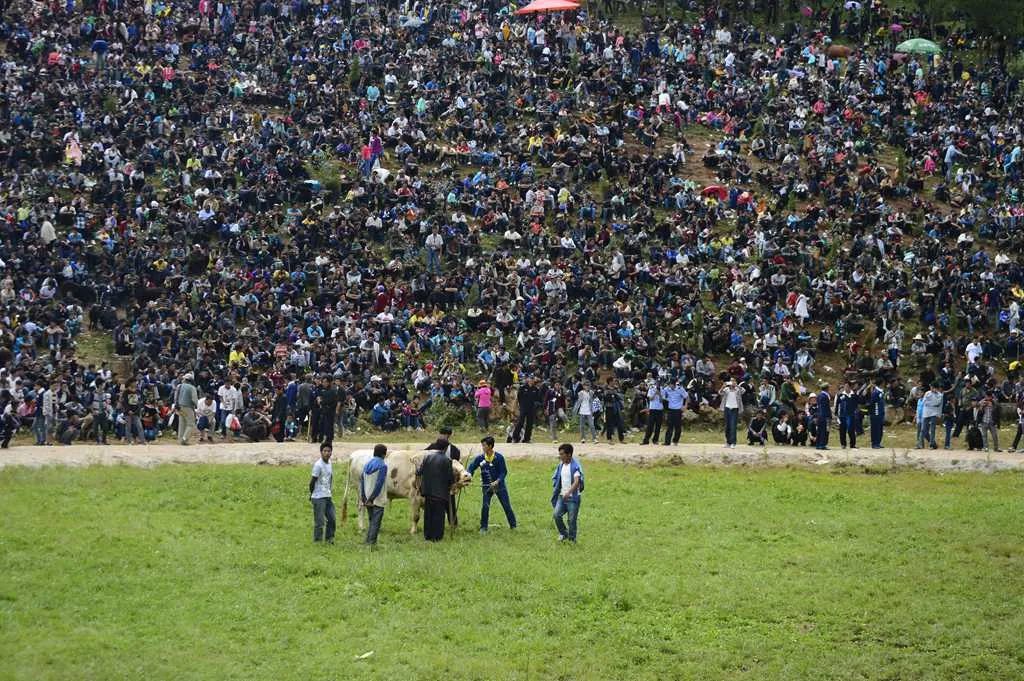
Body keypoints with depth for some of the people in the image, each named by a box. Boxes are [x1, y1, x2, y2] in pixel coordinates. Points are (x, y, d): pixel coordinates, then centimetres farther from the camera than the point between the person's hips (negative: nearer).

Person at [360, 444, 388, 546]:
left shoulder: (367, 464, 9)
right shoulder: (382, 465, -12)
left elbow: (361, 481, 7)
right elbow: (379, 484, -18)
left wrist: (363, 498, 6)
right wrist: (372, 498, -15)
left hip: (367, 500, 7)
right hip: (378, 500, -7)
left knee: (372, 521, 18)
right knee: (376, 523, -2)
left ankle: (368, 542, 17)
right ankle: (371, 543, -5)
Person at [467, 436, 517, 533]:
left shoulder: (499, 457, -14)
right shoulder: (480, 458, -8)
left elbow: (504, 472, -11)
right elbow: (471, 467, -7)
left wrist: (497, 481, -25)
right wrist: (469, 474, -28)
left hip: (499, 485, -1)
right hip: (487, 486, 1)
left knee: (506, 506, 5)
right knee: (485, 507, -7)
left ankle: (513, 526, 18)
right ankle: (483, 528, 5)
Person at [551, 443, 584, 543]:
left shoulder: (575, 466, -15)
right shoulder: (560, 465, 7)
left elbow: (577, 482, -26)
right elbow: (556, 479, 20)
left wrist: (569, 492, -39)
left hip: (573, 497, -6)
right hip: (562, 496, 6)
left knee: (572, 519, 0)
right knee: (557, 514, -8)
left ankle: (572, 539, 14)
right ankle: (563, 533, 13)